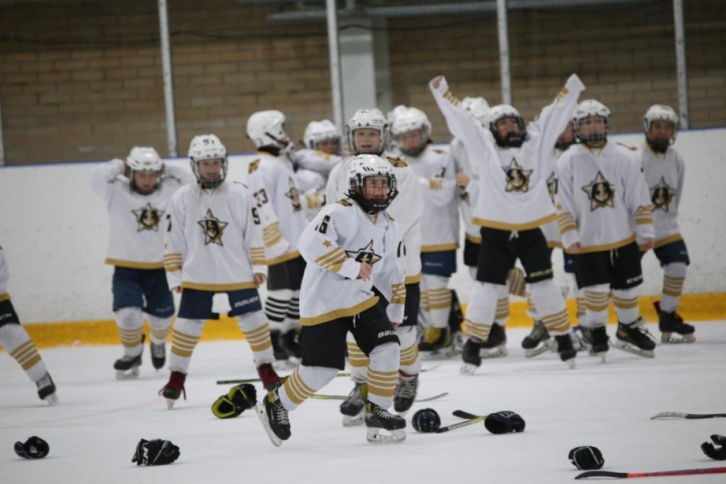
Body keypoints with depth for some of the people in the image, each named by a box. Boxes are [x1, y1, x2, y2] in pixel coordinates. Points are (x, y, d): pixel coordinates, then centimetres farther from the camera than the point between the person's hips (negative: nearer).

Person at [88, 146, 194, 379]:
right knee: (128, 313, -19)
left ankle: (158, 343, 49)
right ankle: (132, 356, 7)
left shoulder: (169, 190, -3)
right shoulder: (117, 191, -10)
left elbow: (193, 185, -5)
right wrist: (120, 166, -12)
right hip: (126, 267, -3)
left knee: (162, 315, 15)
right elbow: (96, 176, -23)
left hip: (158, 267, 3)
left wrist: (167, 170, -9)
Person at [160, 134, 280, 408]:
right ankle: (176, 377, 11)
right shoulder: (182, 199, -2)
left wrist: (259, 267, -1)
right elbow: (173, 242, 2)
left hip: (238, 274, 0)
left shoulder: (240, 195, -3)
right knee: (187, 326, 0)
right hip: (197, 277, 0)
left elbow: (254, 234, 1)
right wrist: (175, 275, 1)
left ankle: (266, 368, 19)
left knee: (254, 321, 3)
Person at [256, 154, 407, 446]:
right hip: (324, 303, -7)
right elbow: (311, 243, -30)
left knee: (387, 349, -12)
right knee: (321, 370, -6)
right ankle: (275, 405, 18)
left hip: (363, 300, 7)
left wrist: (395, 311, 22)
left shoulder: (390, 229, 9)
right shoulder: (341, 213, -16)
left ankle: (377, 412, 2)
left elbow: (393, 276, 20)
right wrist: (350, 265, -31)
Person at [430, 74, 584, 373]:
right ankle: (474, 344, 6)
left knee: (544, 286, 5)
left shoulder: (536, 141, 4)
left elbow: (556, 113, 5)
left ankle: (563, 339, 15)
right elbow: (461, 120, -5)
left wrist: (573, 85, -2)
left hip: (530, 229, 2)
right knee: (487, 287, -2)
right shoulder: (485, 146, -1)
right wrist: (442, 92, -11)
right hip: (495, 231, -1)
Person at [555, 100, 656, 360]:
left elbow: (639, 199, 1)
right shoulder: (568, 161, -7)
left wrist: (646, 231, -2)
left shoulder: (625, 158, -2)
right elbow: (563, 205, -6)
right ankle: (597, 332, 15)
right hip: (587, 242, -3)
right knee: (597, 291, -7)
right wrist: (569, 238, -11)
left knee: (628, 288, 11)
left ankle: (628, 330, 32)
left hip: (622, 239, 3)